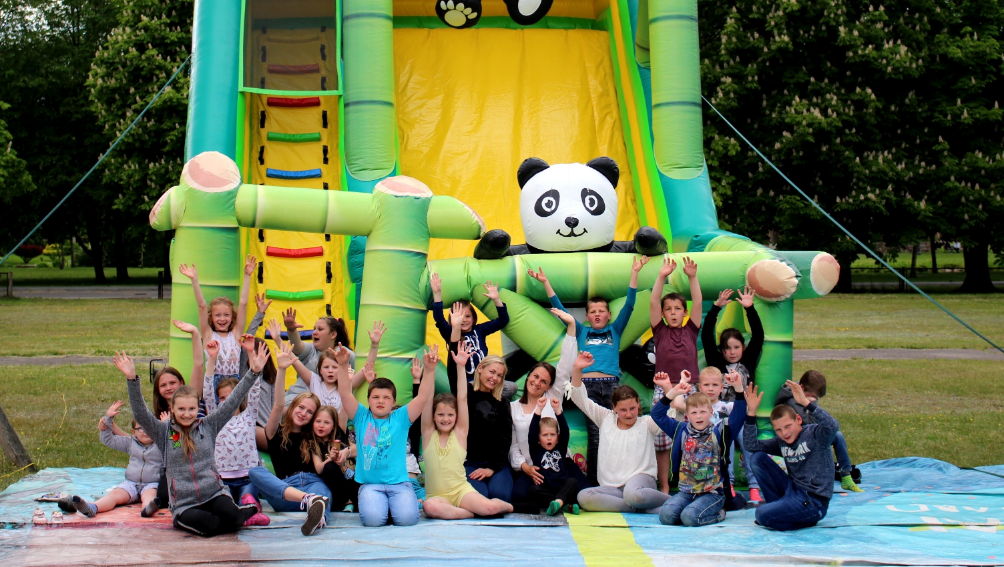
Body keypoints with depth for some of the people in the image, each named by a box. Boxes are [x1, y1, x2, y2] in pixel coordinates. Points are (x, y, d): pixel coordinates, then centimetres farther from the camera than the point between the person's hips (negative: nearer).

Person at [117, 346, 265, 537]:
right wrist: (132, 379, -22)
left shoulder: (208, 426, 8)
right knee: (208, 524, -33)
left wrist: (254, 372, -3)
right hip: (184, 504, -1)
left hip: (215, 493, 1)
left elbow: (232, 401, 5)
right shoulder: (163, 432, 5)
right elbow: (140, 414, -8)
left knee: (231, 517, -31)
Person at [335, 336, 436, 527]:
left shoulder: (400, 418, 6)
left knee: (407, 518, -24)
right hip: (370, 484, 0)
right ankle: (379, 503, 10)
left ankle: (401, 502, 13)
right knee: (372, 518, -27)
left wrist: (429, 370, -19)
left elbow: (423, 396, -4)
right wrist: (343, 366, -19)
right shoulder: (362, 418, 7)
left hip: (399, 482, 0)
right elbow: (345, 394, -4)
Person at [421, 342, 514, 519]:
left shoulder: (460, 433, 4)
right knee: (429, 507, -36)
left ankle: (503, 505, 9)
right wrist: (430, 370, -16)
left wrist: (461, 367, -11)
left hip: (461, 490, 0)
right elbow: (427, 400, -6)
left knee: (490, 507, -27)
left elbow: (462, 399, -3)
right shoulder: (429, 434, 4)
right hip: (437, 495, 0)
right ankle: (470, 512, -17)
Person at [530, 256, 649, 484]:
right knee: (595, 436, -4)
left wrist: (634, 273, 4)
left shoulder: (615, 330, 18)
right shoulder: (582, 332, 19)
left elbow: (629, 304, 11)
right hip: (588, 385, 0)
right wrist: (545, 283, 13)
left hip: (611, 384, 0)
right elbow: (559, 308, 17)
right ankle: (593, 483, 0)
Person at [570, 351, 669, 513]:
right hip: (611, 486, 4)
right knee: (583, 497, -28)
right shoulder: (607, 419, 13)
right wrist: (577, 369, -1)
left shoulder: (646, 423, 5)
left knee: (633, 494, -42)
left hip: (640, 477, -4)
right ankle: (638, 507, -26)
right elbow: (581, 400, 12)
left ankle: (672, 502, -11)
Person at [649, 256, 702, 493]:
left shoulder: (690, 331, 10)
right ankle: (664, 487, 9)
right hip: (663, 390, 0)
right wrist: (662, 277, -10)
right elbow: (653, 303, -2)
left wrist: (692, 277, -9)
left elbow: (698, 303, 1)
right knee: (661, 440, 0)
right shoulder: (660, 332, 8)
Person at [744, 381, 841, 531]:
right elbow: (751, 445, 0)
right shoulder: (781, 442, 7)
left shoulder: (815, 434, -10)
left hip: (814, 501, -7)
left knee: (762, 515, -23)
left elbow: (833, 427, -32)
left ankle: (808, 519, 1)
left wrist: (806, 402, -40)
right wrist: (751, 412, -9)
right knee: (757, 458, -1)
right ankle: (778, 507, 4)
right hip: (793, 490, 7)